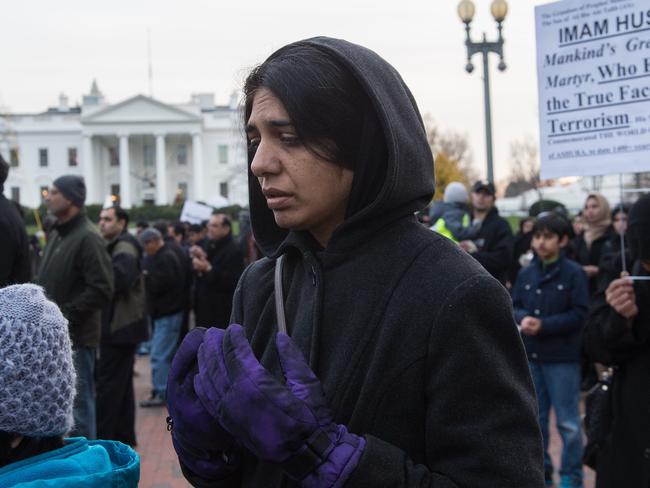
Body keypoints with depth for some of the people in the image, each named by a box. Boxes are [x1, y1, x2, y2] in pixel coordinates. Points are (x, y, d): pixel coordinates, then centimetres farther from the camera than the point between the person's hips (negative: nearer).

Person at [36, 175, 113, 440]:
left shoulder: (88, 238, -14)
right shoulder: (56, 234, 14)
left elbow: (101, 291, -19)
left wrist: (65, 316, -19)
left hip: (76, 338, -8)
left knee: (78, 403, -1)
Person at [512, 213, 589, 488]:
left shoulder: (574, 273, -8)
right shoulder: (526, 273, 5)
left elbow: (579, 315, -11)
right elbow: (513, 307, 9)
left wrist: (543, 325, -19)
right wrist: (523, 318, -13)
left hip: (562, 357, -5)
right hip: (530, 355, 5)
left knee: (568, 422, 2)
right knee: (535, 419, 14)